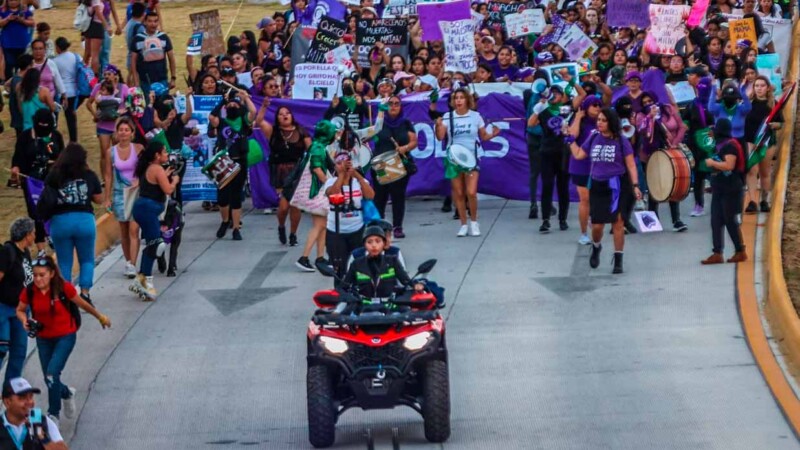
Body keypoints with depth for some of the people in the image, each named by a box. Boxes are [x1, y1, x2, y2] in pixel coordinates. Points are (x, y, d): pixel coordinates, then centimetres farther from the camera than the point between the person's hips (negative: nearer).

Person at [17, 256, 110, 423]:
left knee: (52, 373, -19)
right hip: (43, 338, 4)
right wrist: (25, 321, -17)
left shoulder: (64, 288, -20)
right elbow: (20, 310, 6)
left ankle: (54, 414, -4)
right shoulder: (29, 292, -13)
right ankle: (67, 393, 46)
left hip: (65, 336, -4)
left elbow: (82, 304, -3)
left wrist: (100, 317, 12)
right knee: (49, 378, 11)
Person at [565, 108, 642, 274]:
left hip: (616, 185, -3)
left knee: (617, 222, -4)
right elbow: (578, 155, 13)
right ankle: (596, 247, 37)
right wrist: (570, 139, 9)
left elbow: (631, 165, -2)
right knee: (597, 225, 4)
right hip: (597, 186, 3)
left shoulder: (621, 142, -4)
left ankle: (618, 260, 5)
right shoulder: (593, 139, 6)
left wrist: (635, 185, -9)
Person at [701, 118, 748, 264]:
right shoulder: (721, 145, 16)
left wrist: (712, 163, -15)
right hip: (719, 190, 10)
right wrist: (712, 163, 12)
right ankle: (717, 254, 3)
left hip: (730, 190, -10)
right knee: (716, 222, 4)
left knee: (731, 221, -3)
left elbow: (729, 165, -25)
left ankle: (740, 252, 7)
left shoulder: (730, 145, -14)